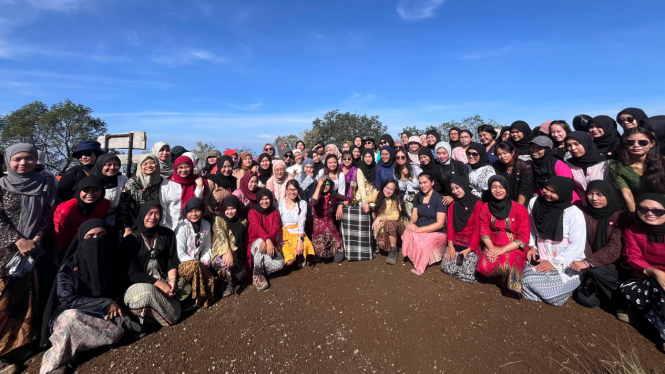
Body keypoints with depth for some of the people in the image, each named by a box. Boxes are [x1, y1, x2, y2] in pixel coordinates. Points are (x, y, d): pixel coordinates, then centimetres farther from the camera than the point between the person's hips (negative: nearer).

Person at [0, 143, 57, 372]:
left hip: (33, 249, 2)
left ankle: (20, 341, 26)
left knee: (26, 297, 11)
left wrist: (37, 238, -11)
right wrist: (18, 240, -16)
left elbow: (49, 214, 1)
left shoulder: (46, 185, 4)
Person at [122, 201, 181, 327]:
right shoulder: (130, 240, -2)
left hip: (164, 281, 3)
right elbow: (132, 272, -8)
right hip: (138, 285, -2)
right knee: (146, 291, -39)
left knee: (175, 314, -23)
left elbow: (172, 261, 5)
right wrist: (159, 283, -19)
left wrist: (172, 280, -14)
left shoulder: (167, 234, 7)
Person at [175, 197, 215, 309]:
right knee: (195, 266, -37)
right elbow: (180, 254, -13)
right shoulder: (182, 228, -10)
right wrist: (198, 264, -19)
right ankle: (200, 298, -21)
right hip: (183, 264, -4)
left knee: (211, 278, -25)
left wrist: (205, 264, -7)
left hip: (199, 264, 4)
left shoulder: (206, 225, 5)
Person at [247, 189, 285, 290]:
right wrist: (267, 240, -40)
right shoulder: (253, 212, -2)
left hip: (270, 243, 2)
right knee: (260, 243, -39)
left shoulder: (275, 212, 8)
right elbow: (258, 227, -20)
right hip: (255, 243, -2)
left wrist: (268, 241, -30)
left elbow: (276, 229, -8)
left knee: (279, 264, -25)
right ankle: (257, 274, -19)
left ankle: (262, 271, 6)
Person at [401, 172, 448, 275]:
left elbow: (440, 224, -15)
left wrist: (419, 229, -23)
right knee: (407, 234, -29)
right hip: (420, 230, 5)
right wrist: (411, 224, -18)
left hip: (437, 233, -4)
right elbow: (414, 216, 7)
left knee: (423, 241, -36)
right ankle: (415, 260, -9)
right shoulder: (418, 197, 10)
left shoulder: (439, 199, -9)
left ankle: (420, 267, -7)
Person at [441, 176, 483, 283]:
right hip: (455, 242, 4)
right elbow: (450, 225, 1)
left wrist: (469, 249, -16)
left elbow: (477, 229, -11)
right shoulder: (453, 204, 7)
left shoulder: (477, 204, -9)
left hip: (472, 243, -4)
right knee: (446, 267, -11)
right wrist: (450, 245, -9)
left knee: (467, 274, -15)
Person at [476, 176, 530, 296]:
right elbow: (484, 231, 2)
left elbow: (524, 237, -8)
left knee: (506, 266, -34)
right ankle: (503, 273, 6)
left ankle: (507, 278, 1)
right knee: (484, 267, -26)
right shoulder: (486, 207, 2)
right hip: (492, 246, 3)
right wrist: (491, 248, -15)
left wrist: (503, 249, -18)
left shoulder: (519, 209, -7)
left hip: (514, 248, -2)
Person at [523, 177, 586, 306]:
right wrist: (532, 246, 0)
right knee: (527, 281, -21)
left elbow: (577, 246, -13)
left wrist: (554, 263, -16)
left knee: (554, 295, -20)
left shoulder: (574, 214, -15)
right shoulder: (534, 203, -2)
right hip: (541, 257, 4)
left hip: (566, 263, -3)